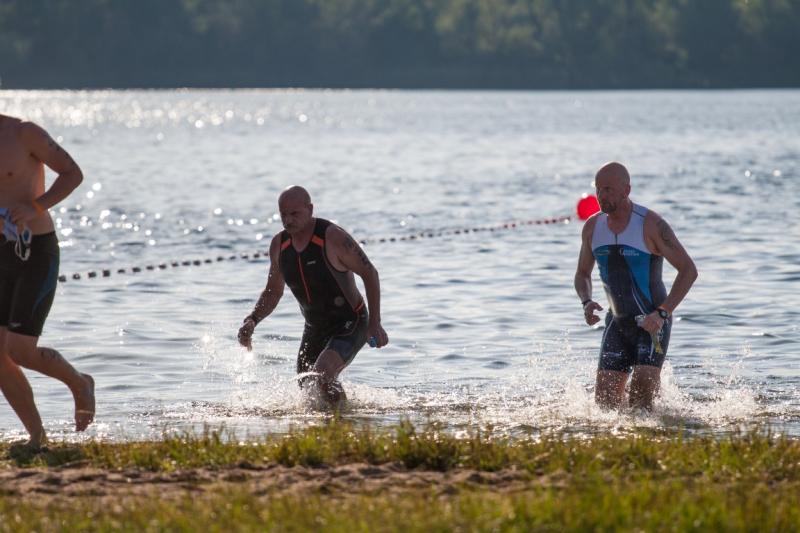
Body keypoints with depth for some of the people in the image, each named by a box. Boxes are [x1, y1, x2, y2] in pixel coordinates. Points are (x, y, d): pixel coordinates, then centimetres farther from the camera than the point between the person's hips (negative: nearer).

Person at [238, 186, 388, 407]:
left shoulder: (333, 237, -21)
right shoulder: (279, 245, -2)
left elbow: (369, 273, -13)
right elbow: (273, 291, 11)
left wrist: (374, 323, -17)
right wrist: (251, 321, -6)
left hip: (349, 325, -7)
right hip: (315, 329, 7)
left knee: (321, 375, -30)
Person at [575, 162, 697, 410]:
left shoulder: (651, 224, -16)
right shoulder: (593, 227, 1)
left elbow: (688, 270, -14)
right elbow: (583, 273, 15)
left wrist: (662, 312, -23)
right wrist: (586, 302, -8)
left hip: (653, 322, -5)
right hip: (618, 322, 5)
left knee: (642, 388, -24)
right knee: (605, 400, 1)